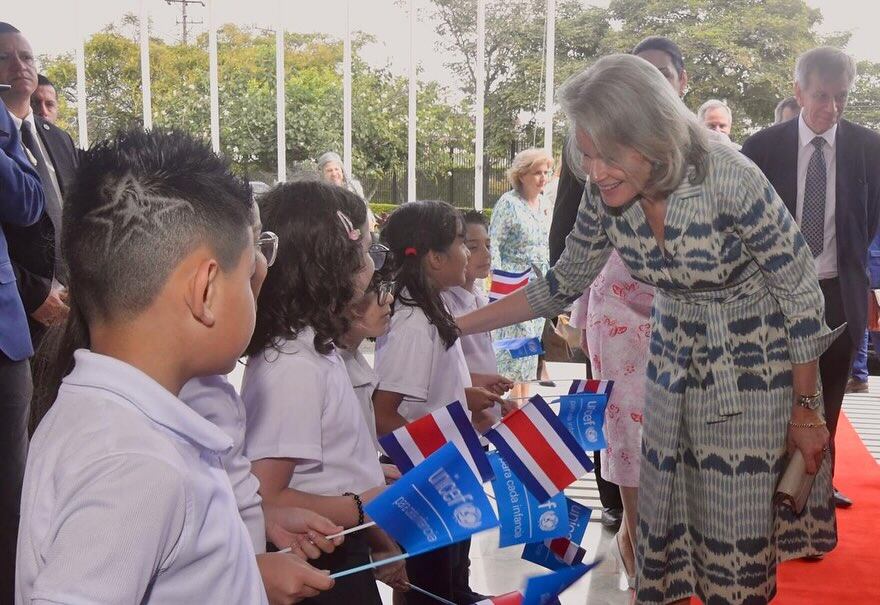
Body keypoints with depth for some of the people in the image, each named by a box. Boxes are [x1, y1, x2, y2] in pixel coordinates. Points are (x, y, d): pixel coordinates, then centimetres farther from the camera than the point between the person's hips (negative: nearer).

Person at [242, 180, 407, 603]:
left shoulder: (315, 348, 3)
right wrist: (366, 508, -19)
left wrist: (378, 541, 14)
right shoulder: (293, 366, -24)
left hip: (346, 558, 8)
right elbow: (266, 501, -27)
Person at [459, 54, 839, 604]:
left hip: (755, 368, -4)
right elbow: (565, 283, 2)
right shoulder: (606, 194, -12)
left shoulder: (730, 180, -27)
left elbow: (802, 294, -16)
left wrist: (806, 411, -8)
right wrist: (457, 326, -2)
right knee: (667, 519, 10)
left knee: (737, 537, 3)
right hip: (675, 365, 5)